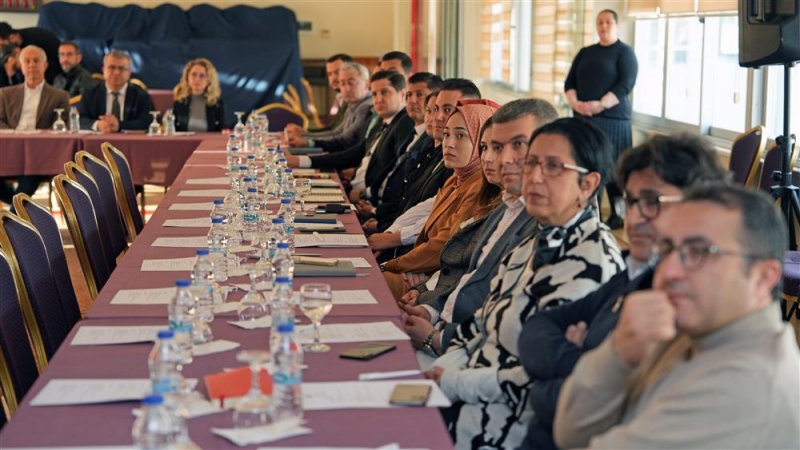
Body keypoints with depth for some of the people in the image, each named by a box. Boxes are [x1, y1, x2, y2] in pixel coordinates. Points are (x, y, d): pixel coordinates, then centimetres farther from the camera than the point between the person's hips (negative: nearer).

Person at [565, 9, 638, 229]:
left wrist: (600, 105, -21)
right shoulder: (585, 52, 17)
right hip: (583, 118, 5)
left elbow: (626, 84, -10)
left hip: (613, 118, -5)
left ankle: (618, 215, -1)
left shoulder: (625, 52, 2)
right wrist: (574, 102, -9)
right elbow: (570, 81, 12)